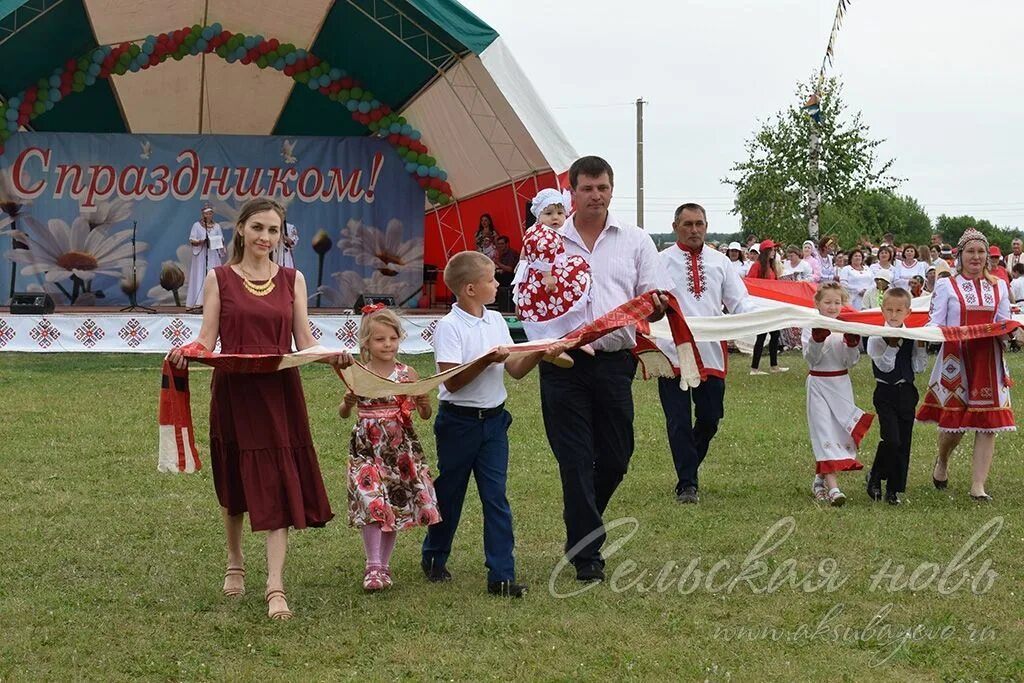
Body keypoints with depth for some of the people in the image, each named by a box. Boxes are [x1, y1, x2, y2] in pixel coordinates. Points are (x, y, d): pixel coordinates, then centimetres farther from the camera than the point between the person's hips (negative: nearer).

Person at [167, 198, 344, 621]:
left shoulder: (292, 280, 8)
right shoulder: (219, 279, 2)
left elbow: (304, 341, 4)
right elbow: (206, 340, -2)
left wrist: (332, 356, -16)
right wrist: (186, 352, -23)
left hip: (280, 393, 1)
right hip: (233, 392, -1)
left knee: (279, 487, -7)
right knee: (234, 483, 11)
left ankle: (275, 586, -9)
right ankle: (235, 565, 34)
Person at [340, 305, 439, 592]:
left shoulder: (407, 374, -1)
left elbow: (425, 415, 2)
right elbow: (343, 414, -1)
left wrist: (424, 405, -21)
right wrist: (348, 403, -23)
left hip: (401, 448, 2)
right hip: (367, 447, -2)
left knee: (396, 506, 7)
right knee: (372, 503, -13)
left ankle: (383, 564, 20)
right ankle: (373, 566, -5)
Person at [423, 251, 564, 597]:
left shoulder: (496, 321, 6)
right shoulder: (449, 327, -13)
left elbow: (516, 370, 6)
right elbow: (453, 381, -19)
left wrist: (541, 352, -10)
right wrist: (487, 360, -27)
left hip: (493, 420, 5)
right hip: (459, 421, -5)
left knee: (496, 497, -1)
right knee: (449, 493, 11)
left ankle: (502, 575, -1)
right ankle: (434, 559, 32)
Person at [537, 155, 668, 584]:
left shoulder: (635, 241, 10)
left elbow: (657, 301, 8)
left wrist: (656, 306, -16)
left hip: (614, 361, 2)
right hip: (564, 363, -1)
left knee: (615, 457, 8)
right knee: (575, 461, -1)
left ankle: (580, 528, 33)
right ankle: (586, 553, 6)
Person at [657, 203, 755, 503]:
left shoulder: (720, 262, 12)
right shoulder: (661, 262, 1)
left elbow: (739, 302, 8)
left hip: (711, 352, 3)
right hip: (673, 352, -3)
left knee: (710, 418, 8)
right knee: (679, 421, -2)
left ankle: (689, 467, 31)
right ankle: (686, 484, 5)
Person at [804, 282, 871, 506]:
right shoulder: (811, 327, -2)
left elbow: (850, 362, 1)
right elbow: (810, 359, -11)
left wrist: (852, 343, -16)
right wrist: (817, 339, -25)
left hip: (841, 384, 4)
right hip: (819, 384, -4)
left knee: (841, 433, 5)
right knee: (825, 433, -10)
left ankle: (820, 479, 22)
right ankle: (832, 487, -18)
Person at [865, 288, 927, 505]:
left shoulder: (913, 336, 6)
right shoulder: (877, 337, -6)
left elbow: (919, 368, 3)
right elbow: (885, 365, -14)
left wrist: (921, 346, -7)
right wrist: (892, 344, -23)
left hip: (907, 392, 4)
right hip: (885, 392, -4)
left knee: (904, 442, 5)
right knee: (891, 439, -16)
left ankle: (894, 489, 13)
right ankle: (875, 476, 7)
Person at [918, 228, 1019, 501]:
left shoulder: (999, 286, 13)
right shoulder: (946, 285, 3)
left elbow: (1004, 324, 12)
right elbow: (934, 324, -2)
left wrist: (1013, 333, -10)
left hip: (988, 361, 3)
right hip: (956, 359, -3)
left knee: (987, 423, -4)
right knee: (953, 420, 0)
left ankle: (978, 485, 0)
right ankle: (942, 462, 32)